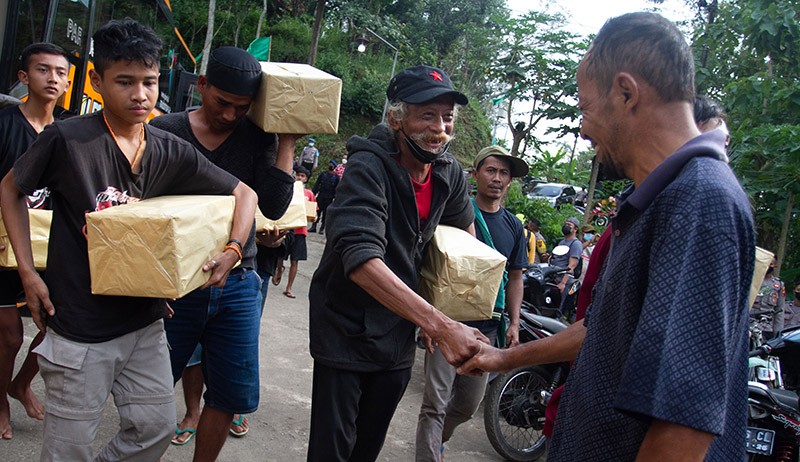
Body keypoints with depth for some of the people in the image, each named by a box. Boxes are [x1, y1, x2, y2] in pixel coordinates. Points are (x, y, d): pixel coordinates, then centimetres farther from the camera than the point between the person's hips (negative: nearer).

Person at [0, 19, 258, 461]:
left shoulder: (172, 152, -2)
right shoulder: (66, 139, -12)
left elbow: (244, 193, 6)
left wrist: (232, 250, -11)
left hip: (145, 322, 4)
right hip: (80, 328, -4)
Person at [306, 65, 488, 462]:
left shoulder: (449, 172, -4)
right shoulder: (368, 167, -24)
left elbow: (464, 226, 17)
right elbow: (360, 258, -38)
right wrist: (439, 326, -46)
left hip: (398, 336, 6)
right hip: (346, 332, -6)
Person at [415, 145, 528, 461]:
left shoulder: (513, 226, 11)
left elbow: (514, 277, 16)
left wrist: (514, 322, 7)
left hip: (487, 327, 5)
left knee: (470, 402, 16)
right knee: (436, 402, -6)